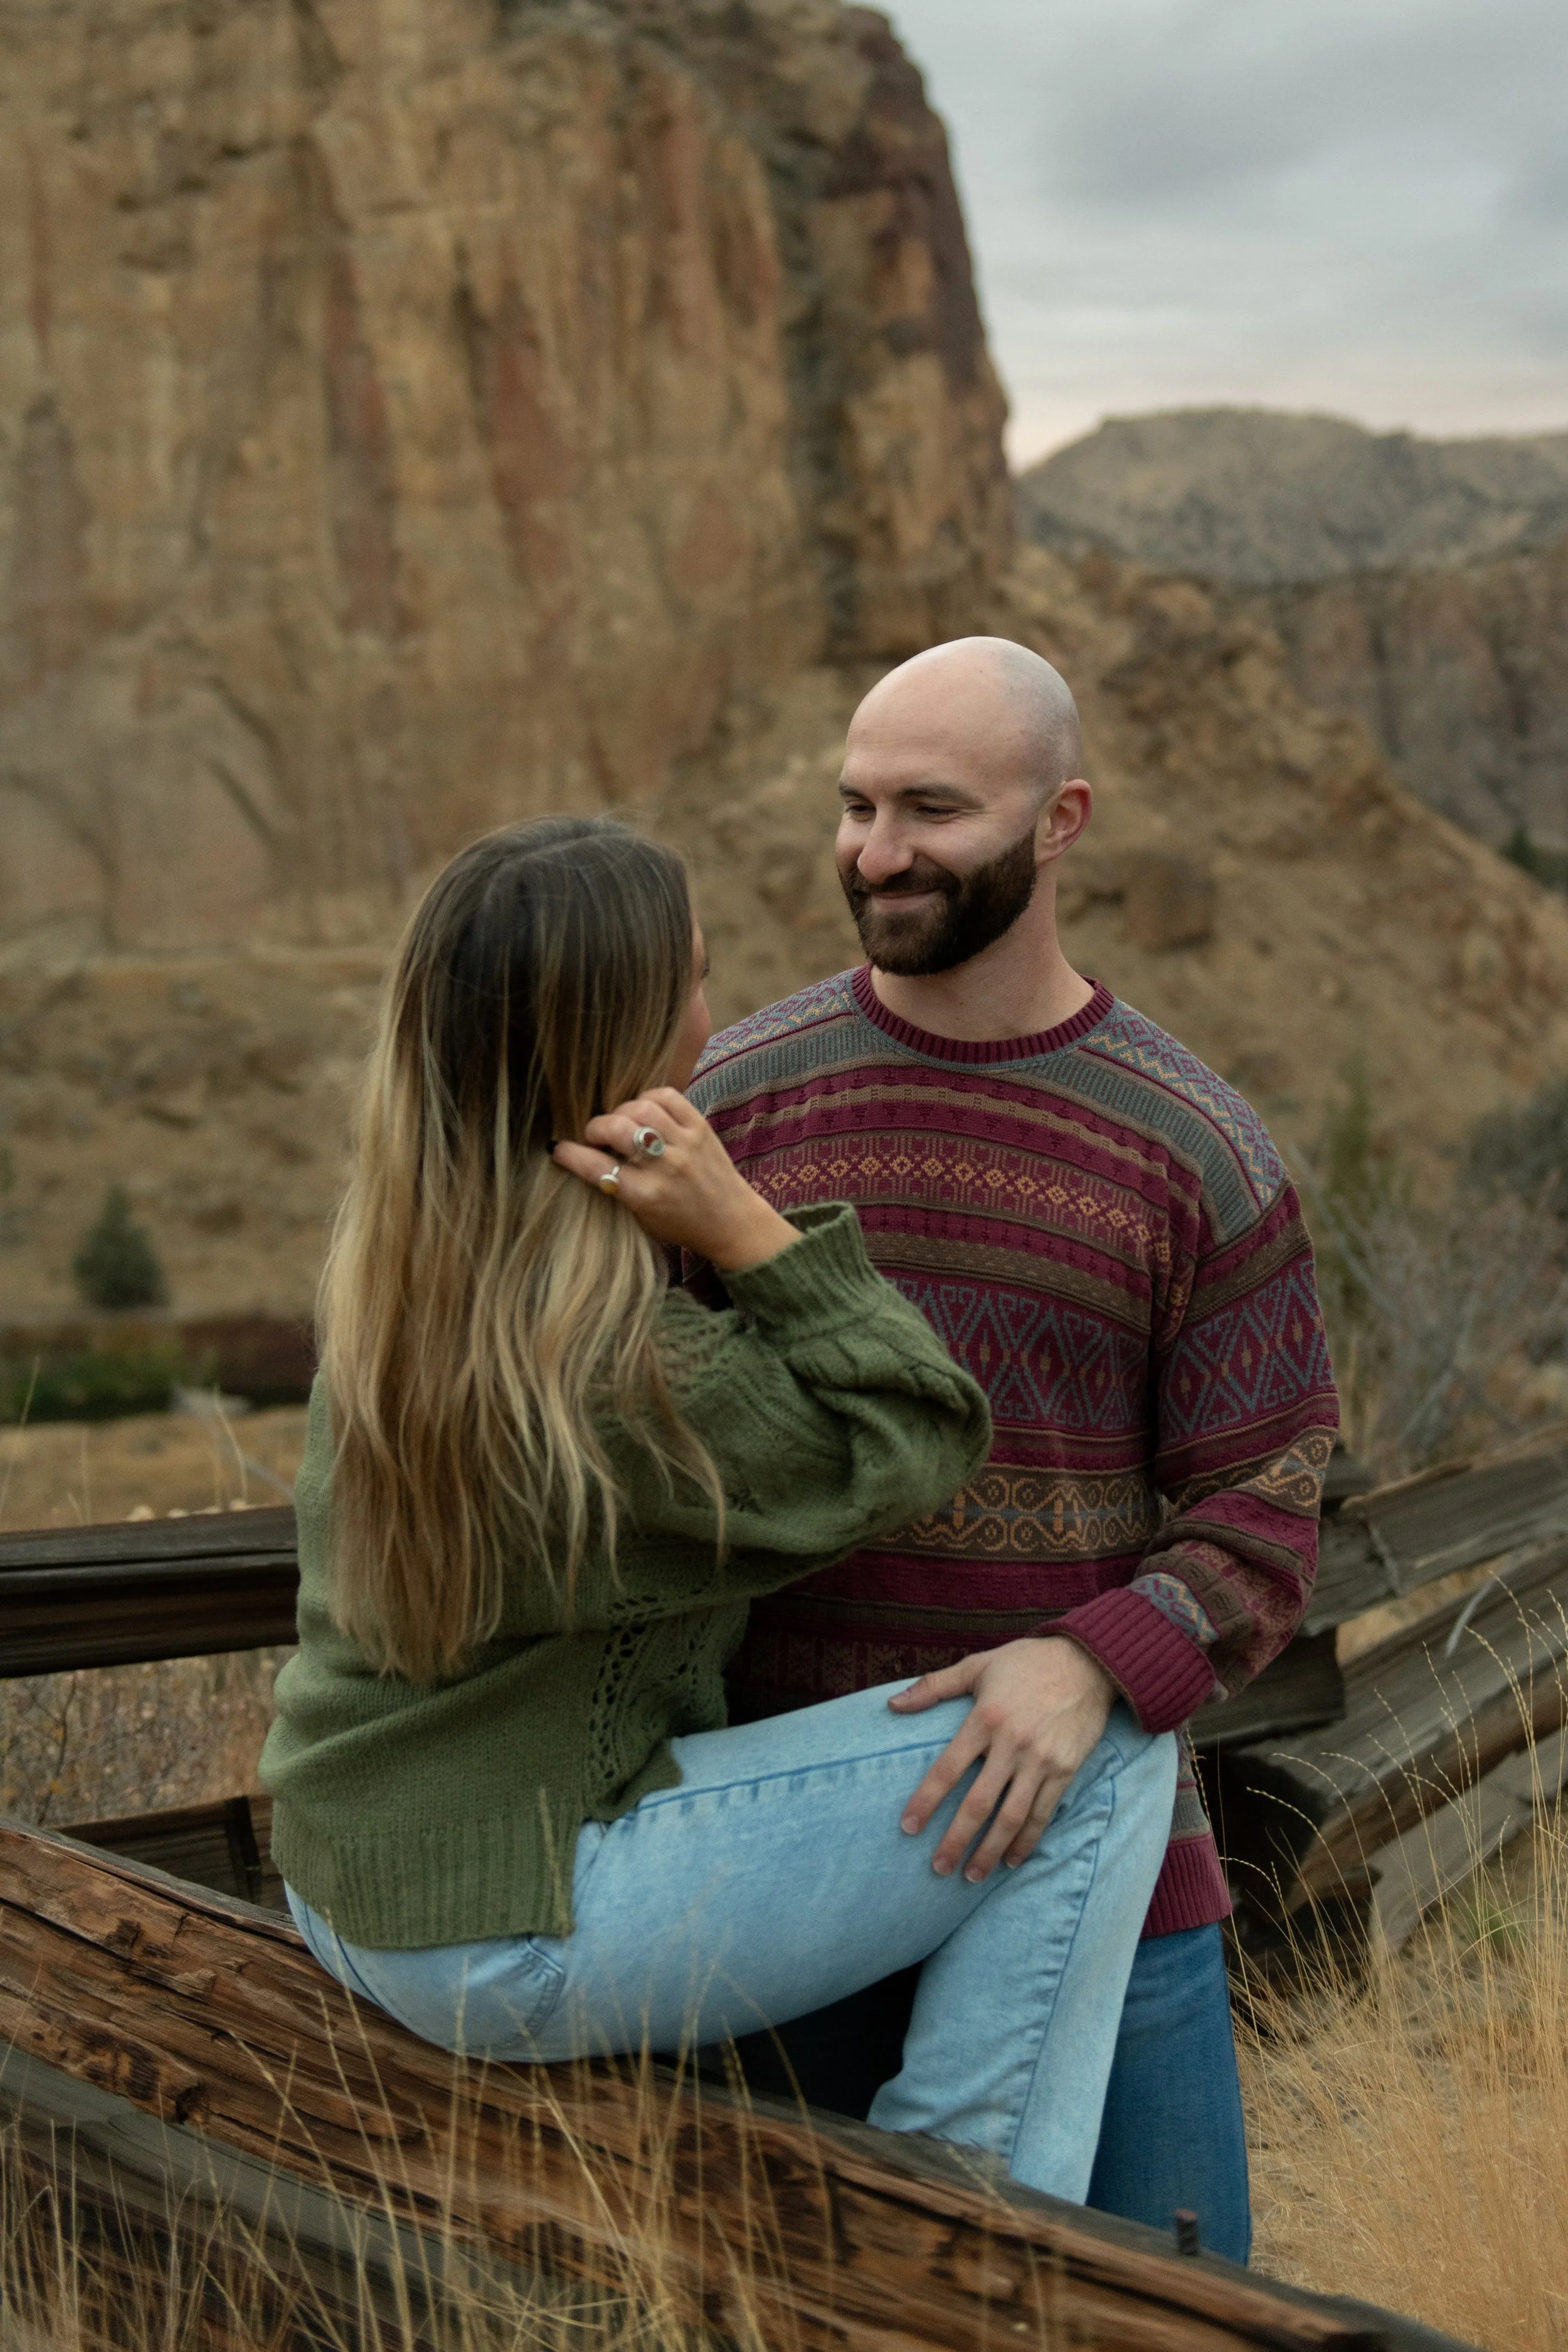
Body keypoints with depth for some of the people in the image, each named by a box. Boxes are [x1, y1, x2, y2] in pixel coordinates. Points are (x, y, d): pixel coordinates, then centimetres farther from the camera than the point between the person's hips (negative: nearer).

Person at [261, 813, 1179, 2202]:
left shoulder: (404, 1253, -1)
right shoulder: (607, 1358, -28)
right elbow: (918, 1451, -15)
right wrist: (742, 1224, -22)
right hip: (512, 1937, -9)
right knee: (1104, 1754, -11)